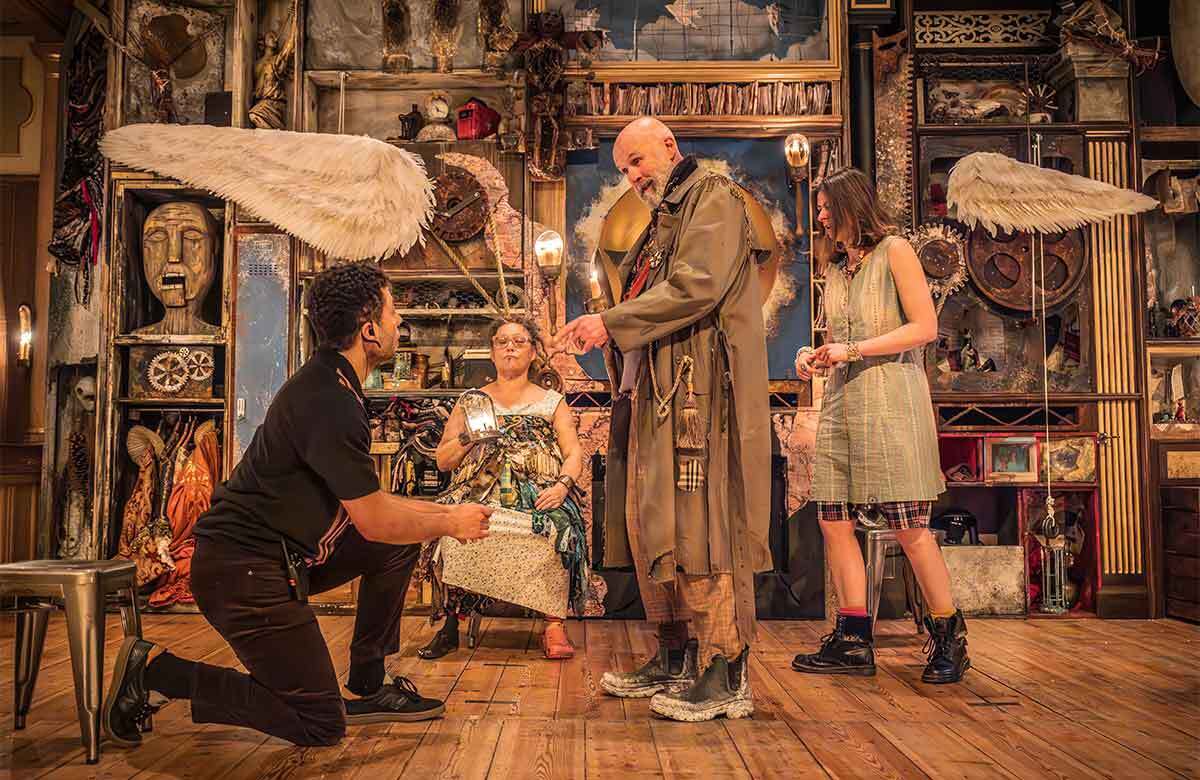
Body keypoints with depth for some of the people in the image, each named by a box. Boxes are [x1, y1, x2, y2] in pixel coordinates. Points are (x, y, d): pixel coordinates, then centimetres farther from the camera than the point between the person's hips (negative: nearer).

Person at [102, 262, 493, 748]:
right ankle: (155, 670, 0)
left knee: (403, 540, 11)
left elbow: (366, 502, 19)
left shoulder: (330, 385, 11)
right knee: (322, 726, -4)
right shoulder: (328, 402, -22)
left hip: (283, 556, 10)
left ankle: (366, 689, 17)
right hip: (243, 570, -10)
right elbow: (374, 522, -17)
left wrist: (443, 511, 15)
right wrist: (449, 525, -1)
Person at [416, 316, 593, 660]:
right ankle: (452, 622, -19)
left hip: (538, 493, -1)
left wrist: (562, 485, -12)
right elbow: (443, 461, 15)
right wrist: (468, 437, -4)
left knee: (558, 526, -35)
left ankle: (554, 624, -27)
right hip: (481, 491, 1)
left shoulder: (552, 402, 19)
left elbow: (574, 454, 8)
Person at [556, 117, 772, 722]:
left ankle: (728, 677, -5)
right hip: (652, 393, 9)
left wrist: (611, 322, -15)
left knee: (701, 523, -11)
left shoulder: (713, 196, -1)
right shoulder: (662, 218, 27)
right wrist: (604, 332, 9)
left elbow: (697, 286, -16)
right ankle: (675, 659, 19)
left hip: (699, 389, -9)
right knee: (648, 523, 9)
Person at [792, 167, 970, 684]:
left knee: (909, 526, -7)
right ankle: (853, 644, 8)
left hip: (891, 401, -7)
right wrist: (814, 355, 7)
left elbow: (925, 327, -9)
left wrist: (853, 350, -13)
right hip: (842, 404, 7)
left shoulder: (893, 251, 0)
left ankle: (950, 640, 9)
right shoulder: (836, 272, 21)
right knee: (833, 520, 0)